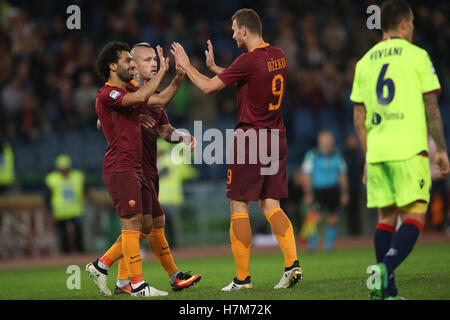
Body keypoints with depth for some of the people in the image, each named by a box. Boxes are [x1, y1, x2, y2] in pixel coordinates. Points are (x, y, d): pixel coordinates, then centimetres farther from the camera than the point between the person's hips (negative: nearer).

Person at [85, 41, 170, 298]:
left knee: (144, 226, 8)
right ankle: (137, 284, -8)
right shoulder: (107, 94, -9)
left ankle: (101, 266, 18)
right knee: (133, 225, -11)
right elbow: (141, 97, -24)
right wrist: (162, 71, -13)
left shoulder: (127, 93, 20)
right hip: (120, 169, -9)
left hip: (135, 170, 9)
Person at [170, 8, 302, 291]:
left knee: (239, 207, 1)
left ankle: (243, 278, 2)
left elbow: (208, 87, -8)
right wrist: (213, 66, 29)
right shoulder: (279, 56, 9)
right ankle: (293, 263, -7)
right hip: (276, 138, 7)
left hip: (250, 140, -7)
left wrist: (186, 65, 7)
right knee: (270, 205, 9)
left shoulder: (249, 61, -16)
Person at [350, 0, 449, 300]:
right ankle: (386, 269, -28)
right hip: (409, 150, -5)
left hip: (376, 152, 5)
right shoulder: (416, 55, 0)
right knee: (414, 216, -5)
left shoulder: (365, 62, 14)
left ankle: (387, 291, 7)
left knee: (386, 217, 11)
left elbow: (359, 116, 15)